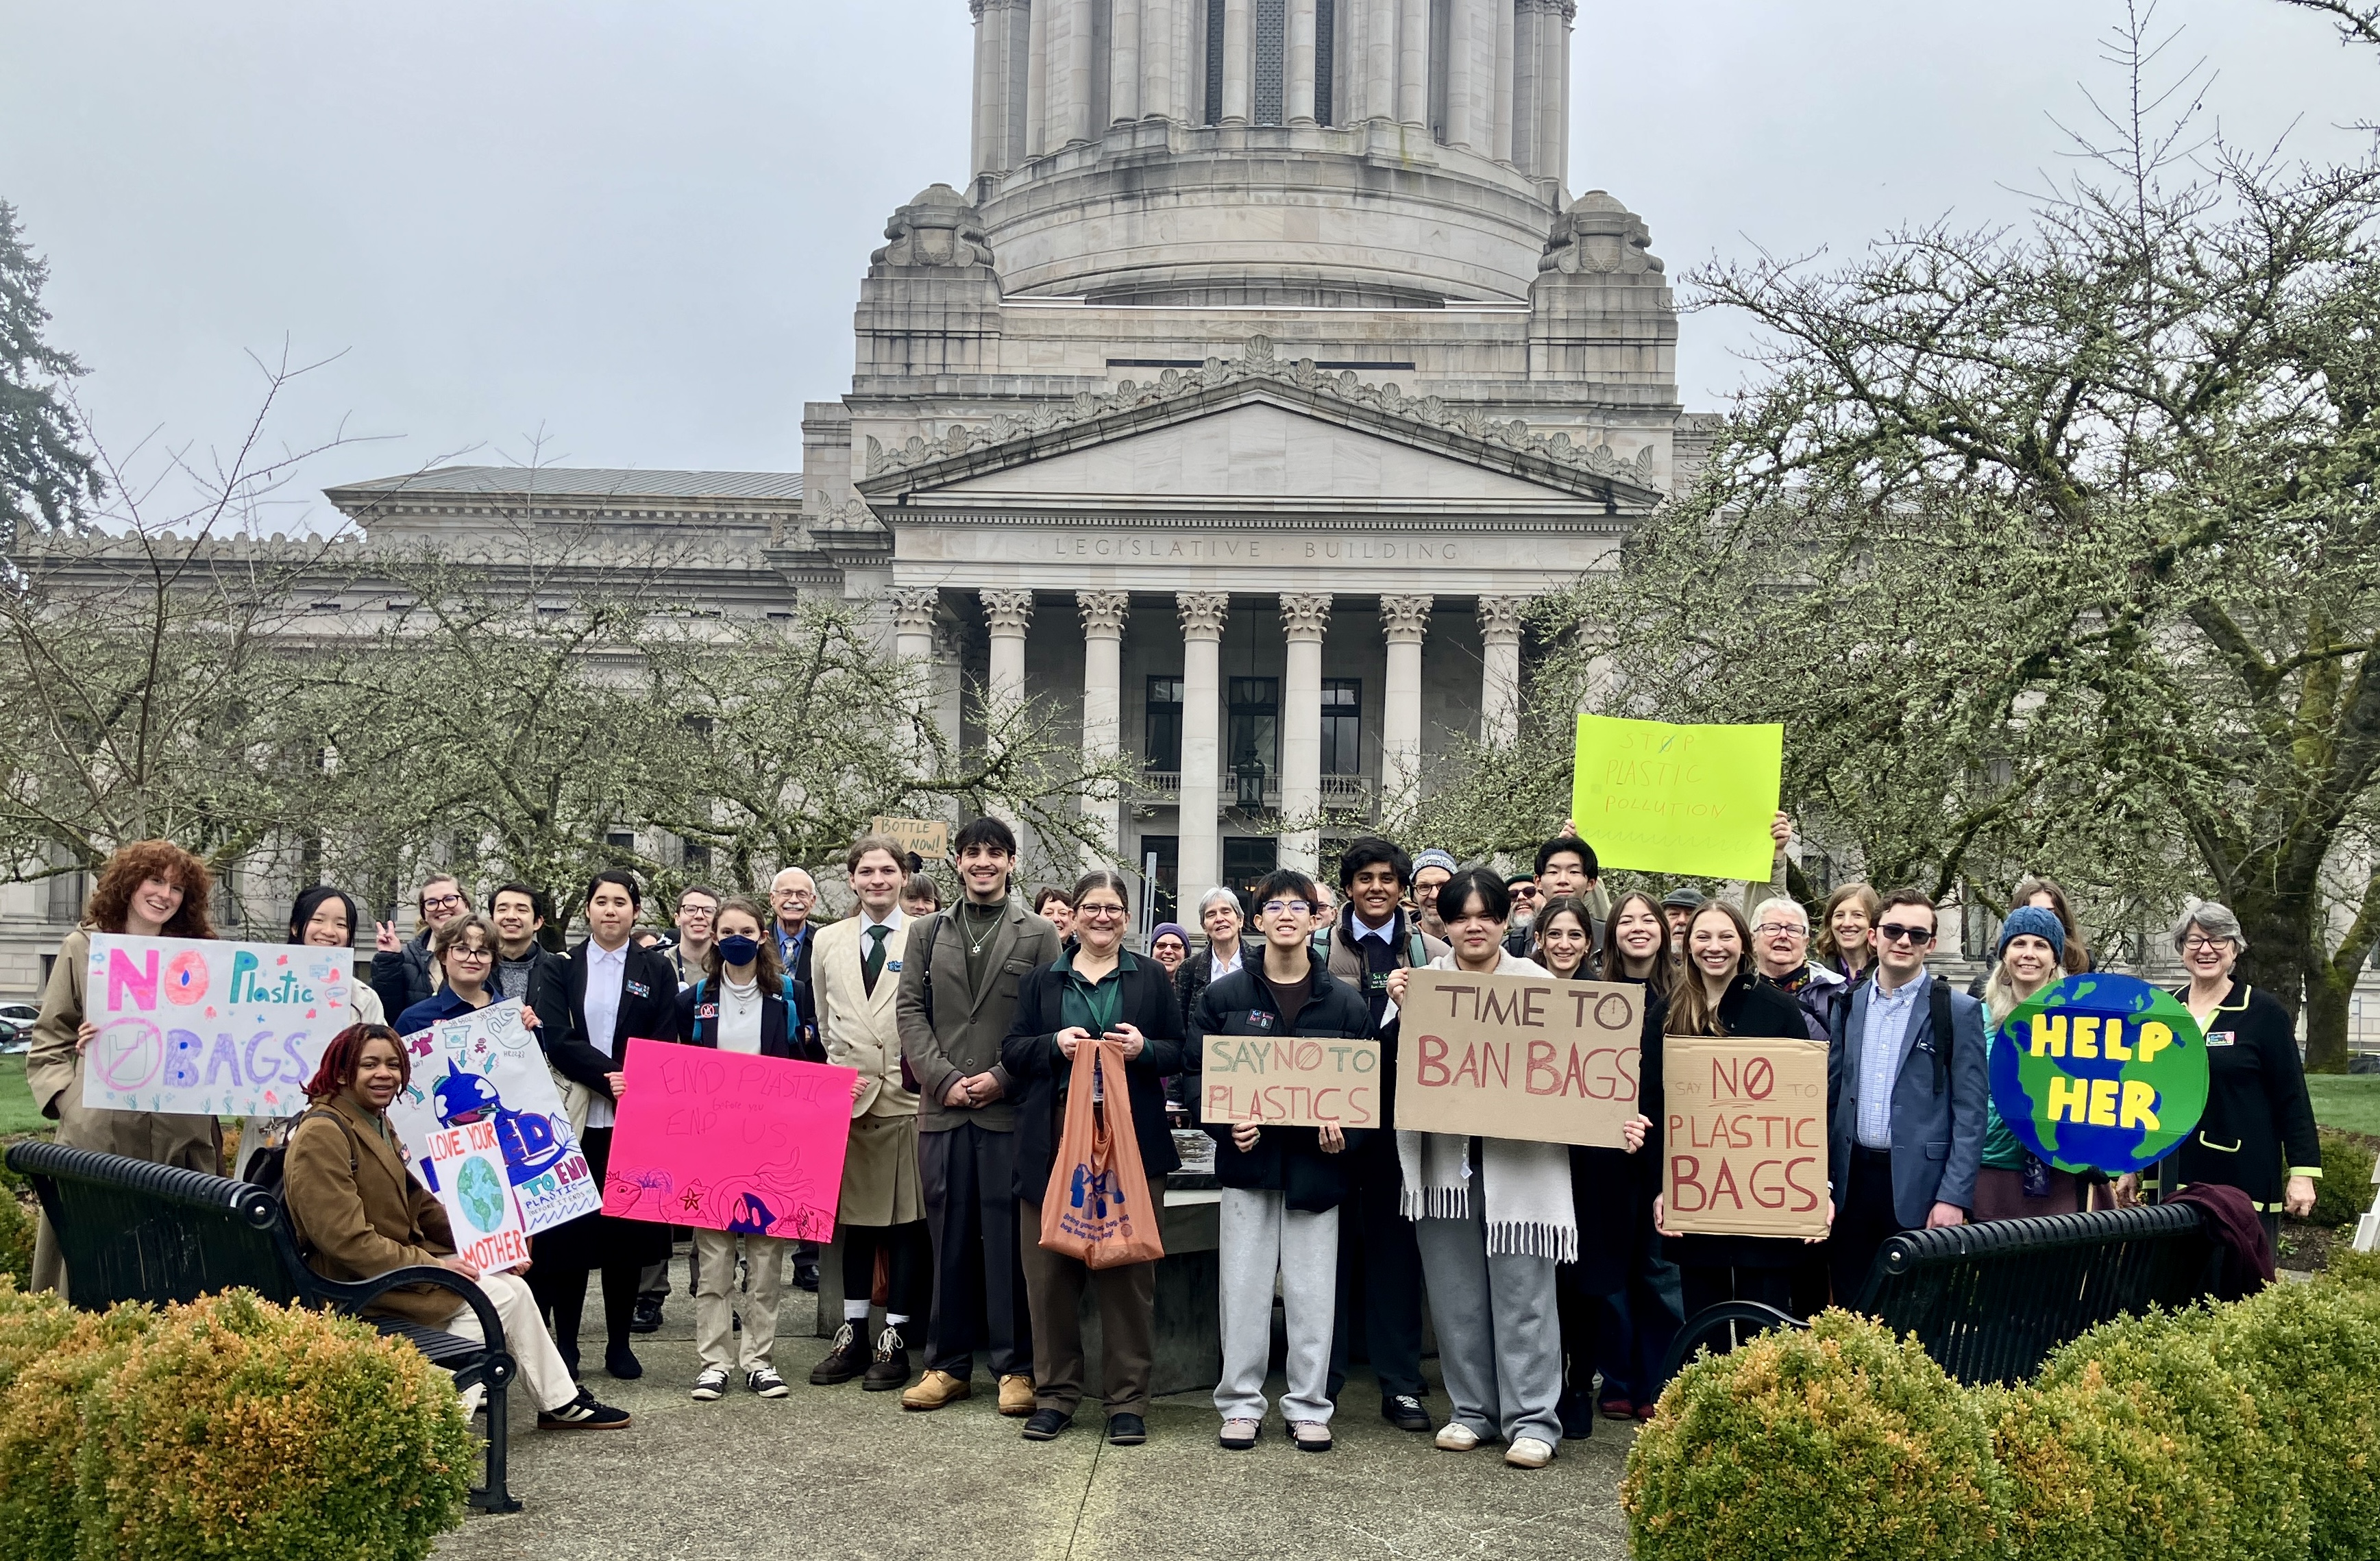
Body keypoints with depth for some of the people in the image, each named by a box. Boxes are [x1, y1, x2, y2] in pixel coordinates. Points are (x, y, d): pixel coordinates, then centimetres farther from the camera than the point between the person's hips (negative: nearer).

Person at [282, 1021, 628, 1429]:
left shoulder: (376, 1125, 14)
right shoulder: (321, 1134, -18)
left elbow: (418, 1203, 18)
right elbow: (347, 1240, -25)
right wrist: (432, 1266, -20)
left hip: (395, 1262, 10)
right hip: (357, 1285, -9)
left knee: (510, 1282, -4)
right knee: (507, 1295, -11)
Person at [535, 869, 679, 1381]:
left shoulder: (657, 971, 9)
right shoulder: (564, 967, 7)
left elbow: (663, 1047, 3)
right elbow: (558, 1042, -2)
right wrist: (609, 1077, -15)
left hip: (635, 1122, 0)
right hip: (575, 1120, 0)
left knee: (627, 1231, 4)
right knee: (567, 1231, 0)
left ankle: (619, 1344, 14)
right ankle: (565, 1343, 10)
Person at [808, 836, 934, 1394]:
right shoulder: (828, 941, 12)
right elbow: (826, 1023, 17)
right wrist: (844, 1076, 8)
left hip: (908, 1097, -3)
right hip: (849, 1099, 3)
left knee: (908, 1221, 2)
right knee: (854, 1218, 11)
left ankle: (895, 1339, 12)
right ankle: (853, 1334, 22)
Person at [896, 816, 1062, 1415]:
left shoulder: (1038, 935, 5)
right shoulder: (929, 934, 13)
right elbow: (910, 1011, 7)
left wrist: (1002, 1076, -10)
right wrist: (943, 1078, -5)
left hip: (1011, 1109, -2)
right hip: (942, 1109, 3)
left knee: (1009, 1240, 0)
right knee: (948, 1238, 7)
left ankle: (1015, 1366, 10)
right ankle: (948, 1364, 17)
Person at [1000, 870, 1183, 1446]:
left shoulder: (1152, 979, 10)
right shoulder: (1041, 981, 13)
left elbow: (1181, 1053, 8)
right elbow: (1012, 1051, 8)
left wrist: (1144, 1049, -12)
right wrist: (1055, 1045, -10)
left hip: (1132, 1140, -1)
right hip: (1054, 1142, 1)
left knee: (1129, 1269, 1)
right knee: (1051, 1268, 3)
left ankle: (1128, 1399, 12)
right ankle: (1055, 1392, 17)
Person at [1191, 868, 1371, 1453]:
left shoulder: (1346, 1003, 4)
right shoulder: (1223, 995, 3)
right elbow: (1195, 1070, 2)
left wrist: (1346, 1133, -11)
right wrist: (1224, 1124, -13)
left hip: (1316, 1163, 0)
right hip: (1248, 1158, 0)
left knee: (1313, 1292, 5)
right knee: (1243, 1287, 4)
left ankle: (1309, 1407, 17)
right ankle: (1240, 1404, 16)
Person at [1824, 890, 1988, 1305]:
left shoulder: (1958, 1011, -3)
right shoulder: (1848, 1005, 10)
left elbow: (1970, 1112, -6)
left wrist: (1954, 1197, -12)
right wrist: (1822, 1180, 7)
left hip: (1919, 1185, -4)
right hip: (1852, 1179, 4)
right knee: (1850, 1313, 9)